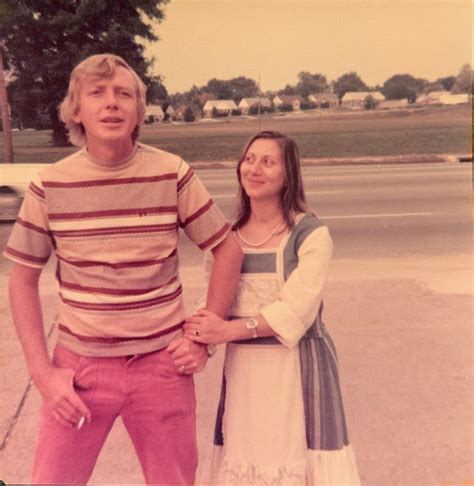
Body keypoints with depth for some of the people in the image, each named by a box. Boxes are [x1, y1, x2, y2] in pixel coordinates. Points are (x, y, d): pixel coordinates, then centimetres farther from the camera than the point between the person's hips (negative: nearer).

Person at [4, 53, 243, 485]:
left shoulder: (173, 175, -8)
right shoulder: (49, 186, -5)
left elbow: (229, 250, -1)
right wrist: (42, 371, -3)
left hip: (163, 364, 0)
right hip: (79, 365, 1)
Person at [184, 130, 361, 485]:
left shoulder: (311, 234, -10)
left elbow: (295, 310, -18)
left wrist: (228, 330, -24)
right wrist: (200, 340, -20)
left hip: (297, 366, -4)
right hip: (243, 367, 4)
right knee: (247, 455, 16)